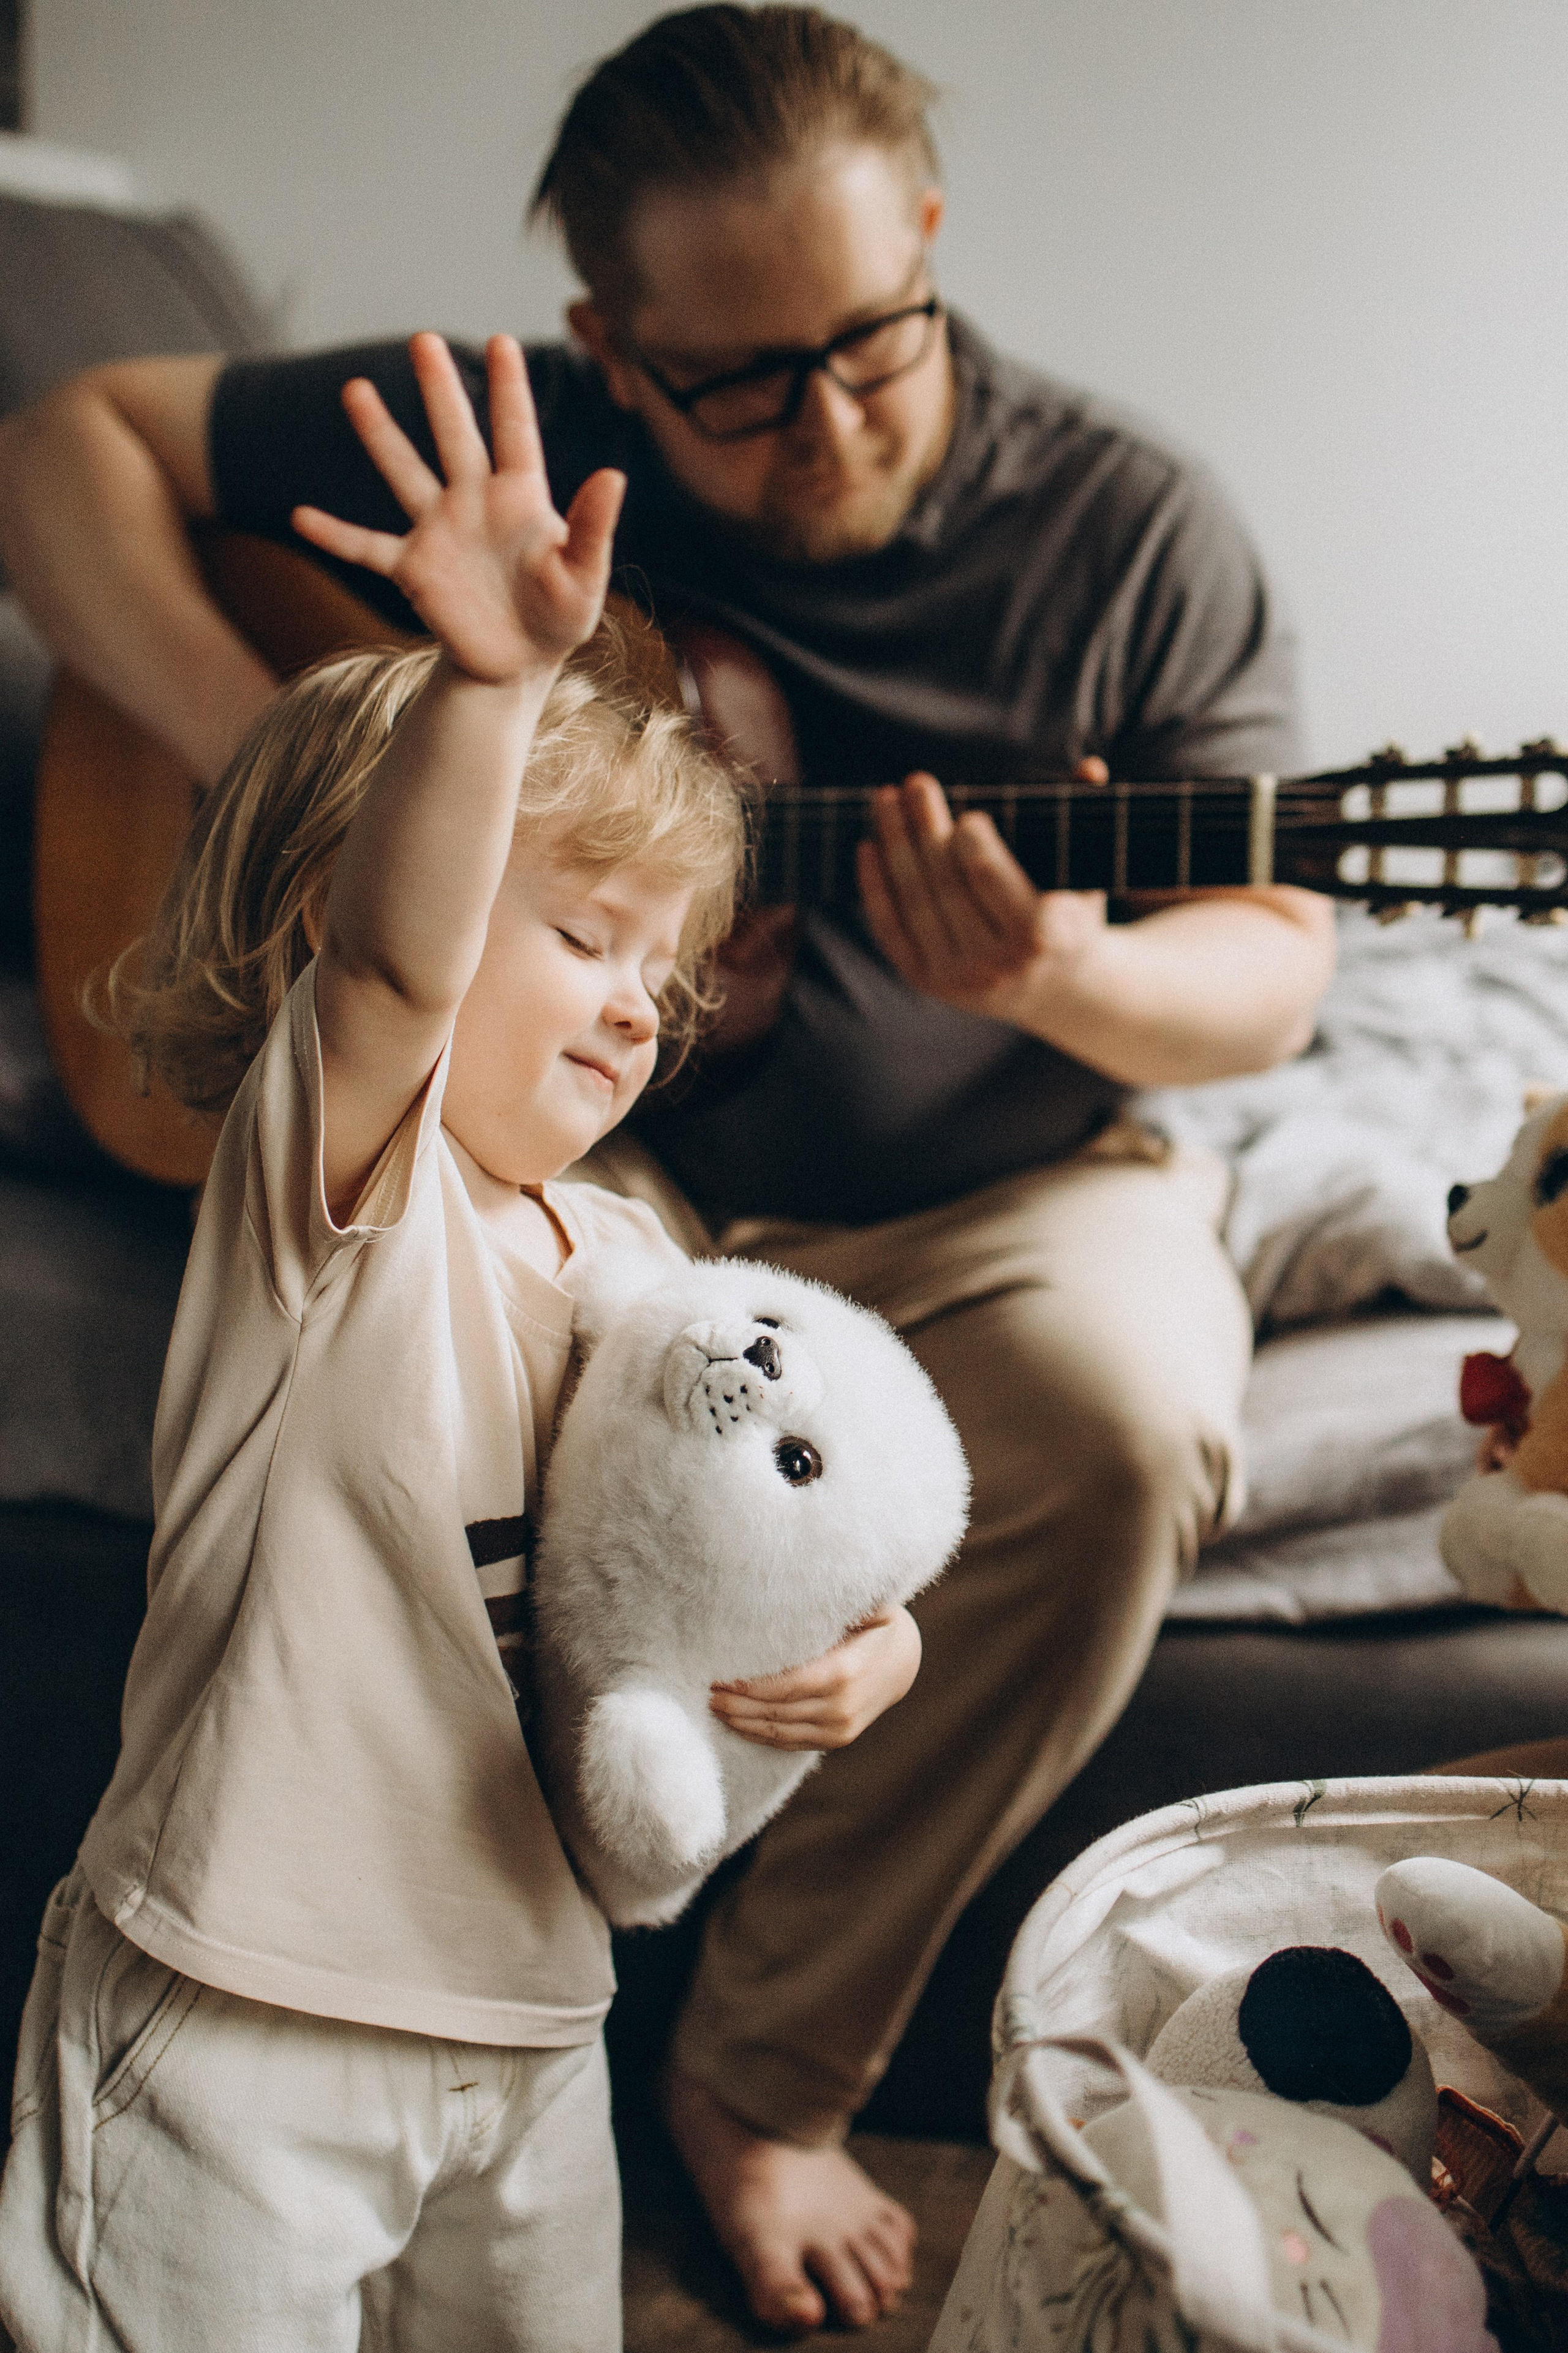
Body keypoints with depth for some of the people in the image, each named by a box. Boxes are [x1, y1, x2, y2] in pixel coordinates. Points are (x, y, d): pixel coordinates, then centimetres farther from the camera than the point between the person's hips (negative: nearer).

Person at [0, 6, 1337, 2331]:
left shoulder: (1130, 531, -7)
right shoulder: (513, 449, -4)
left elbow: (1273, 969, -4)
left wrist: (1068, 985, -28)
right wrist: (272, 757, -15)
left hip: (979, 1191, 1)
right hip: (588, 1160, 0)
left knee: (1133, 1420, -31)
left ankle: (769, 2073, -8)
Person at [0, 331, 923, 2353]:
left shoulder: (624, 1261, 7)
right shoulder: (336, 1173, -12)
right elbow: (396, 956, -34)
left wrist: (858, 1652, -10)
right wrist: (489, 680, -50)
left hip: (524, 2020, 7)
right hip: (242, 2028, -7)